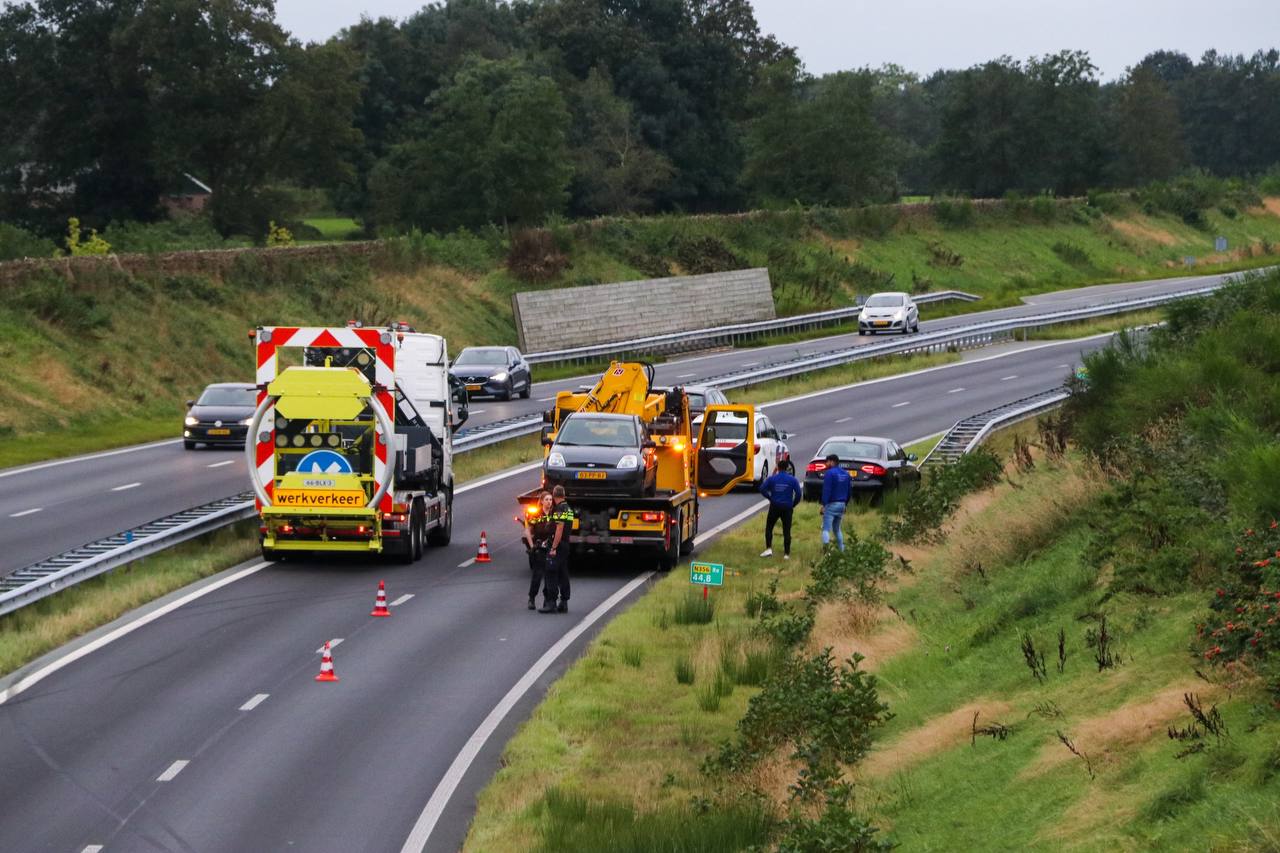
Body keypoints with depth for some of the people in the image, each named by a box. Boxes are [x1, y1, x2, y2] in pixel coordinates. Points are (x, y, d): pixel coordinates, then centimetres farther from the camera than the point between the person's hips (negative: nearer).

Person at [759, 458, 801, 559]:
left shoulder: (772, 478, -3)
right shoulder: (792, 480, -2)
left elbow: (762, 489, -9)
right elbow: (798, 493, -6)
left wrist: (770, 498, 2)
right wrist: (793, 504, 6)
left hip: (774, 506, -1)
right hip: (787, 508, 1)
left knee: (769, 528, 14)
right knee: (787, 531, 5)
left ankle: (769, 549, 3)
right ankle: (786, 554, 4)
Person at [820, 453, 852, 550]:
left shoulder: (830, 473, -12)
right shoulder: (846, 474, 13)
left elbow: (826, 490, -18)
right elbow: (850, 491, 16)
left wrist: (823, 505, -17)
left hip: (831, 505, -7)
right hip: (842, 504, 7)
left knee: (826, 529, -9)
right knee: (837, 529, 20)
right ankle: (842, 550, 19)